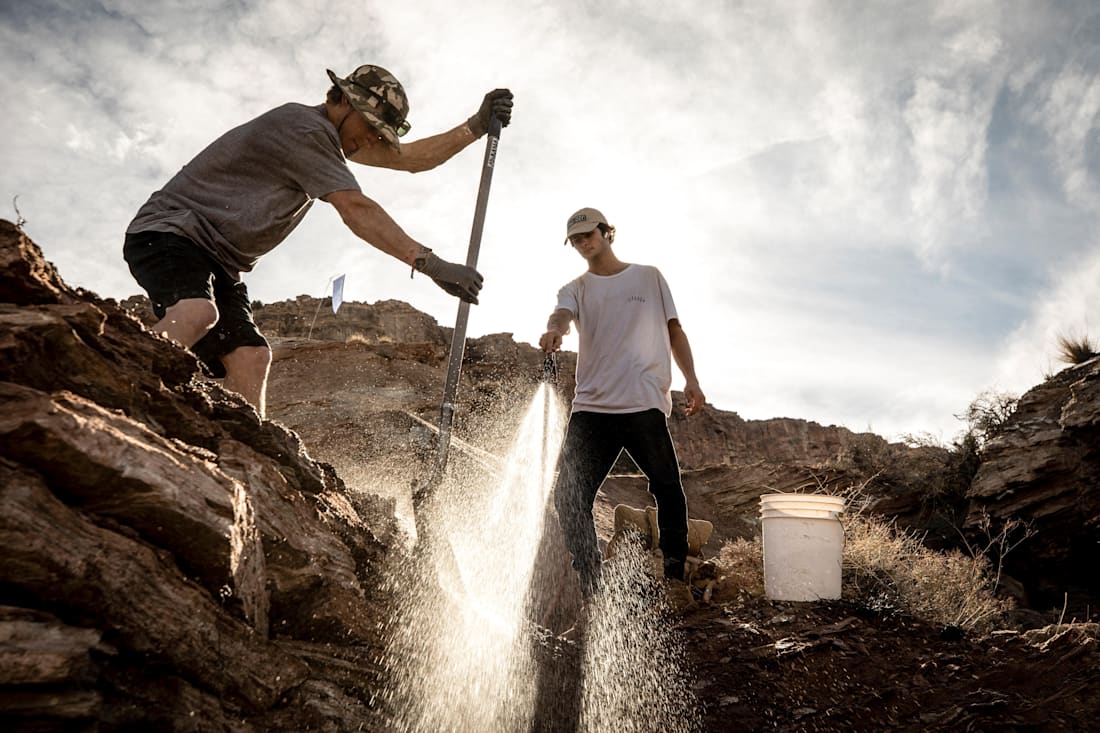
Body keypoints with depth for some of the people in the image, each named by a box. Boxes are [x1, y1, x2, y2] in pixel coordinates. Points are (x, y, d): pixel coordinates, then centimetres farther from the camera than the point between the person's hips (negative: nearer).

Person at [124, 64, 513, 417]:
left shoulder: (326, 134, 15)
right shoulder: (303, 127, -17)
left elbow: (411, 158, 17)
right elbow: (356, 210, -26)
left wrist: (477, 125, 6)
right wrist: (431, 264, -30)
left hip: (217, 260, 9)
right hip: (168, 232, -9)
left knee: (250, 356, -10)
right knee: (197, 314, -38)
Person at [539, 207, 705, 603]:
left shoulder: (649, 277, 16)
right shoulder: (575, 289, 16)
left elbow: (674, 330, 16)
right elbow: (562, 313, -7)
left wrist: (691, 379, 4)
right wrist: (554, 329, -32)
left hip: (645, 405, -1)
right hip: (591, 407, 2)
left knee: (668, 489, 1)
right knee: (569, 497, -4)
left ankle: (677, 571, 19)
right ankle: (586, 584, 7)